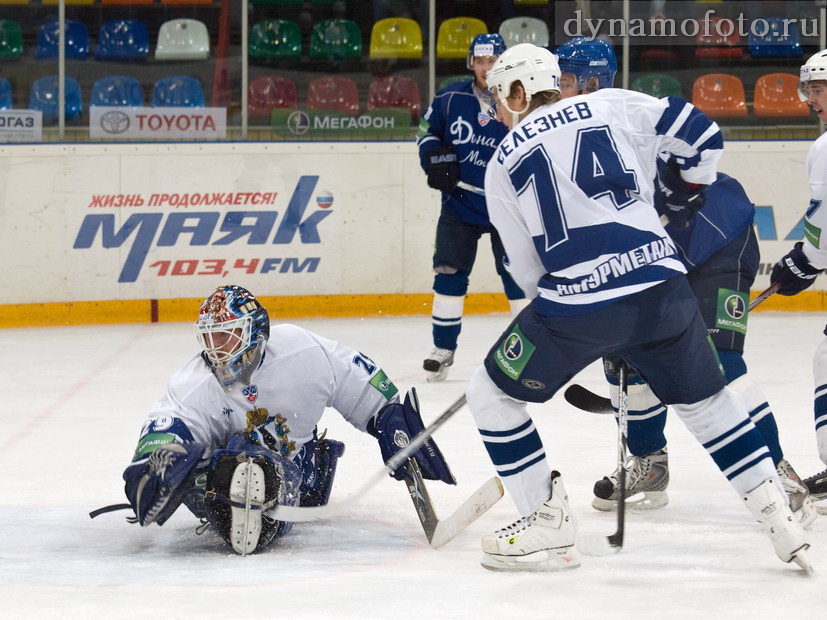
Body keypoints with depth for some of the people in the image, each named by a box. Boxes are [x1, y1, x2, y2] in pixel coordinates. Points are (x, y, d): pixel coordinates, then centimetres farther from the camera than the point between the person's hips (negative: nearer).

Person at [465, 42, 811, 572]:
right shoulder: (613, 106, 12)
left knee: (494, 394, 15)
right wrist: (689, 195, 31)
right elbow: (701, 136, 10)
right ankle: (780, 519, 21)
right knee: (706, 400, 23)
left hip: (577, 302, -3)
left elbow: (527, 269, 12)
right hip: (665, 287, 3)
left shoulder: (503, 165, 10)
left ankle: (547, 522, 12)